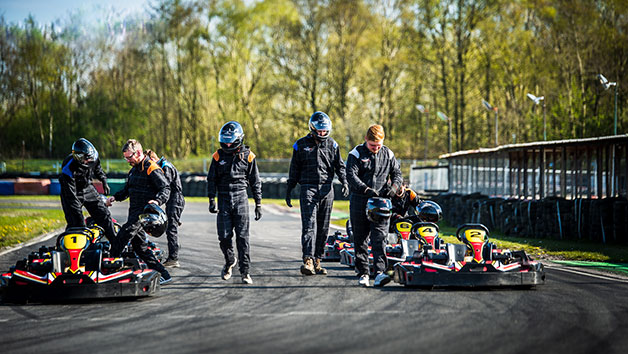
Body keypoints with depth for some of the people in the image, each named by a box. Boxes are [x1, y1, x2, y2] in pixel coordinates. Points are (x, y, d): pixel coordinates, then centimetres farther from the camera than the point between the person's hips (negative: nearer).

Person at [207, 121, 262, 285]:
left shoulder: (248, 156, 1)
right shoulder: (218, 156, 4)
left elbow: (255, 181, 7)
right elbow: (211, 179, 8)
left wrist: (258, 204, 5)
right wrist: (211, 200, -2)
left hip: (240, 198, -1)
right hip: (224, 199, 1)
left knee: (242, 236, -6)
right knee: (224, 236, -1)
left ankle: (245, 271, -4)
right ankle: (230, 261, 26)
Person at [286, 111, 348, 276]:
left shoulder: (332, 144, 10)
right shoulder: (301, 144, 5)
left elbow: (340, 165, 11)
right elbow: (294, 170, 9)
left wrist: (344, 182, -7)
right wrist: (288, 191, 8)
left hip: (327, 189, 3)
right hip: (308, 188, -3)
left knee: (323, 227, 5)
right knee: (309, 224, -15)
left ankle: (317, 260, 13)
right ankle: (308, 260, -25)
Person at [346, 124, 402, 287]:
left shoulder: (388, 154, 10)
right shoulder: (356, 154, -2)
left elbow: (397, 173, 15)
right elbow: (351, 175, -12)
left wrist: (394, 187, -7)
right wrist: (366, 189, -24)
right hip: (359, 201, -1)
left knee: (379, 238, -11)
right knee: (360, 239, 5)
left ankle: (379, 273, -19)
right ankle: (362, 273, 13)